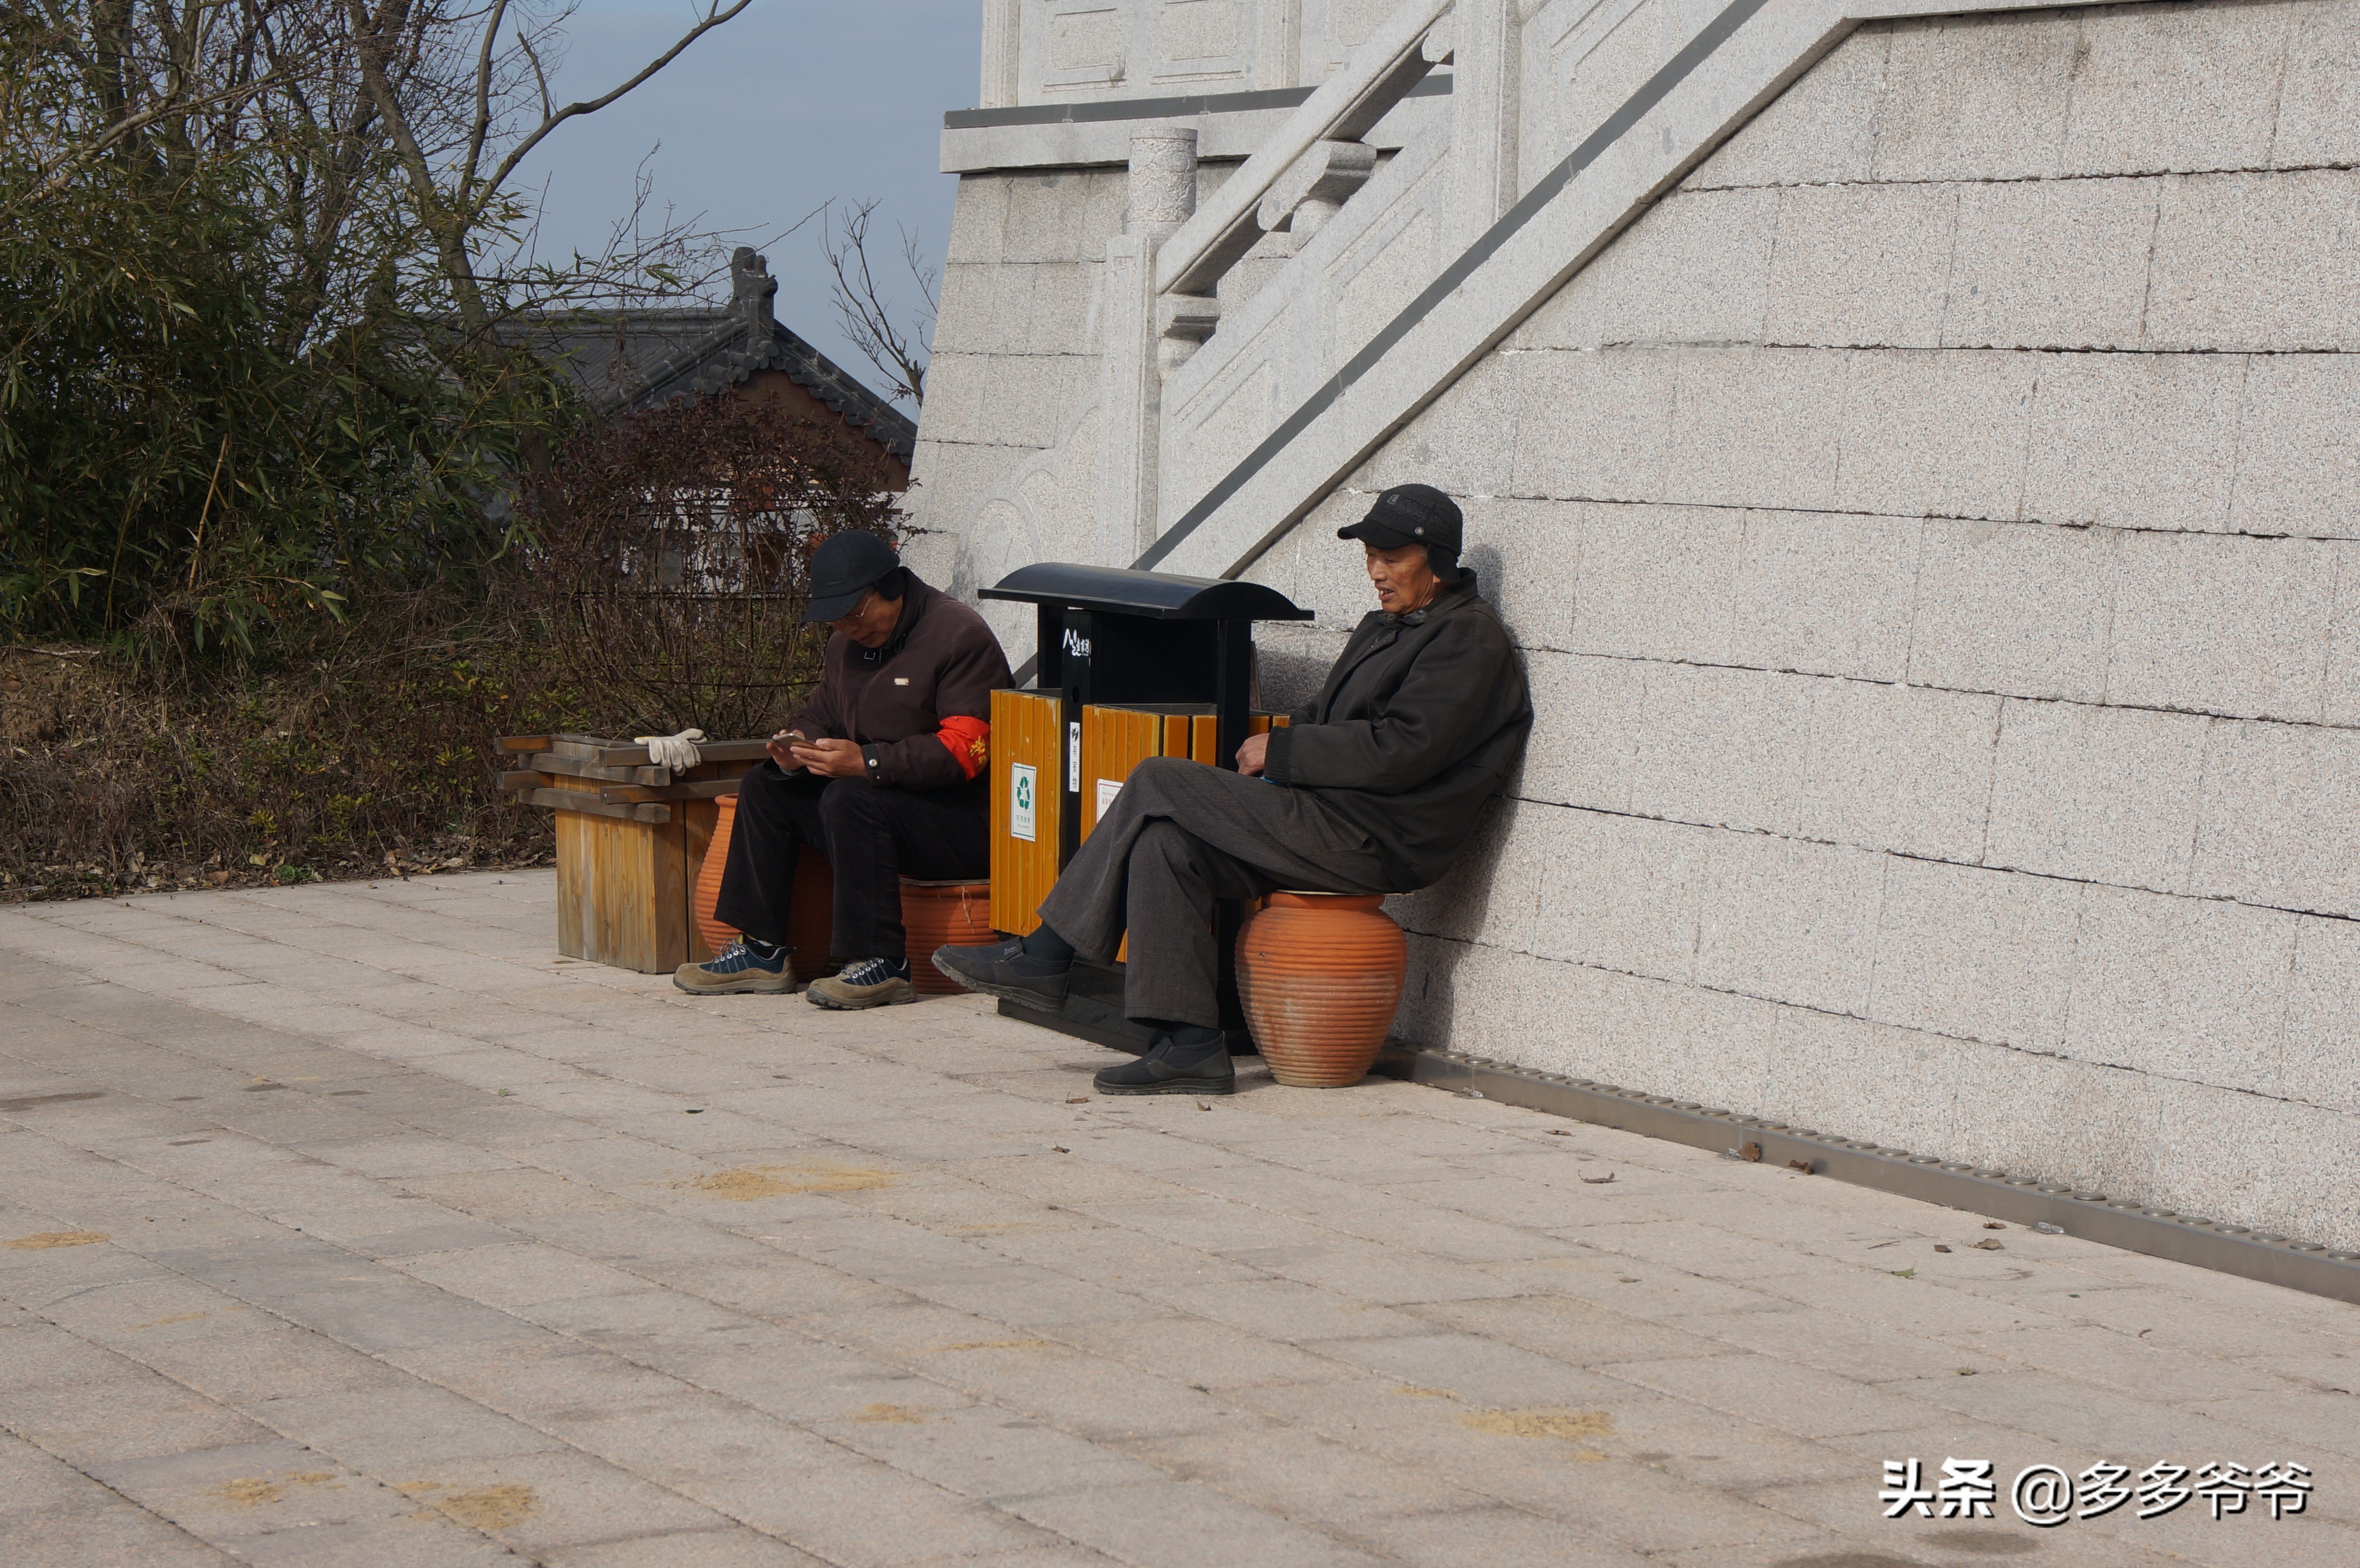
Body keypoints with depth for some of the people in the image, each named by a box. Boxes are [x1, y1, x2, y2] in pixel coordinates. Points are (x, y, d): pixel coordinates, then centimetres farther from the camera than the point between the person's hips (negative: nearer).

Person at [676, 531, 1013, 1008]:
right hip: (875, 798, 9)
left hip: (963, 821, -9)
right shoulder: (848, 641, 13)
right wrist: (801, 741, -6)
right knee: (765, 787, 1)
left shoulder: (959, 636, -15)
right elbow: (823, 713, 20)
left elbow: (965, 749, -23)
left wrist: (868, 763, -31)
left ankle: (882, 965, -30)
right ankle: (761, 951, -2)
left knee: (850, 799, -32)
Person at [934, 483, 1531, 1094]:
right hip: (1333, 821, 10)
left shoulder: (1469, 638, -8)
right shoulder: (1384, 627, 23)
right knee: (1165, 843, -10)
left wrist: (1281, 750, -11)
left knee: (1155, 786, -14)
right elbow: (1324, 718, 23)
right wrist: (1282, 746, 0)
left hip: (1370, 839, -10)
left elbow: (1401, 752, -17)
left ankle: (1044, 957, -7)